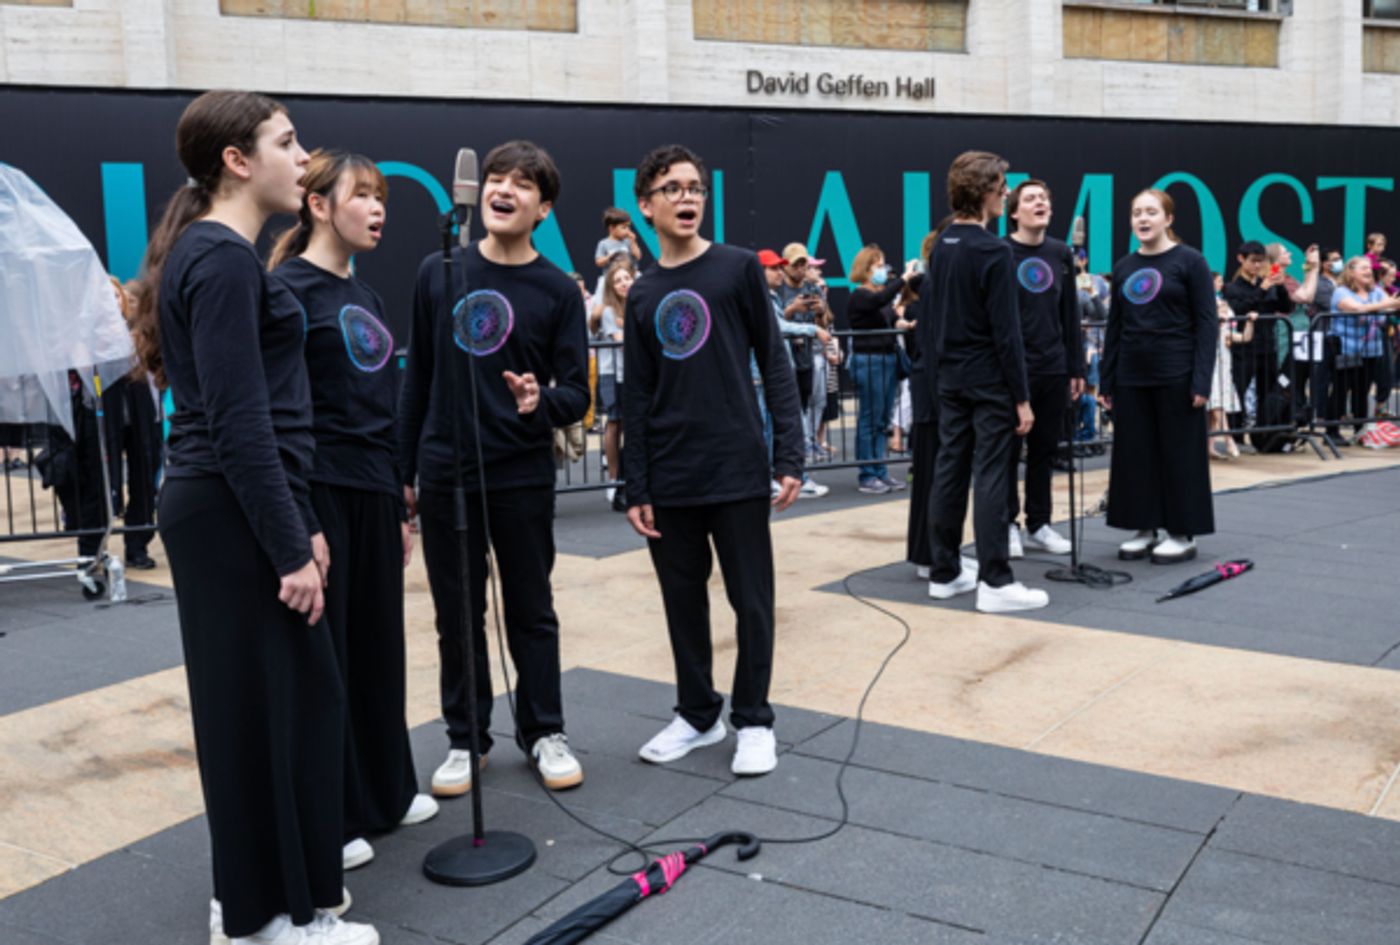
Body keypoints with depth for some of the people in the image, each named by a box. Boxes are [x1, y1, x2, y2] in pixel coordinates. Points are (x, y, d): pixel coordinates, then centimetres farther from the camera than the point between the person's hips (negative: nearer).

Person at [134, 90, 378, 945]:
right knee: (266, 703, 1)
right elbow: (239, 422, -21)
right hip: (233, 511, -10)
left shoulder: (213, 253, 15)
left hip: (227, 506, 10)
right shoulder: (225, 260, -16)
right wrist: (290, 548, -19)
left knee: (287, 696, 17)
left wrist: (298, 523, 19)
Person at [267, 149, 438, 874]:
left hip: (373, 497, 8)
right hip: (321, 494, -8)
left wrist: (399, 505, 19)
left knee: (378, 646, 15)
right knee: (322, 654, 2)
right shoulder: (288, 288, -9)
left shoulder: (364, 297, 16)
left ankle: (387, 791, 30)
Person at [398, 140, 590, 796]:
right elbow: (417, 375, 7)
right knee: (457, 613, 10)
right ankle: (465, 738, 25)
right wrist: (403, 470, 8)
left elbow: (577, 395, -3)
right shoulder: (437, 273, 2)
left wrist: (543, 400, -26)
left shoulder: (558, 291, -2)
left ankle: (543, 732, 25)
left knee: (531, 611, 10)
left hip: (522, 478, -1)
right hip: (444, 477, 1)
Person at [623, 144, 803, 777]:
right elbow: (637, 399, 9)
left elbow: (775, 366, -2)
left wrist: (789, 456, -8)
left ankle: (753, 720, 20)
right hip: (670, 481, 3)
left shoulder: (739, 268, 1)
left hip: (738, 471, -3)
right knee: (683, 599, 11)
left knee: (751, 599, 4)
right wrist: (637, 488, 4)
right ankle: (698, 713, 28)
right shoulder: (642, 295, 9)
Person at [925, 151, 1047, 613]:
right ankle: (995, 582, -2)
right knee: (991, 477, -5)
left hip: (950, 379, 8)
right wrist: (1022, 397, -13)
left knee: (949, 471, 10)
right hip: (989, 380, -8)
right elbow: (1006, 331, -16)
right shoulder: (993, 251, -15)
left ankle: (944, 573, 18)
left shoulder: (940, 246, 9)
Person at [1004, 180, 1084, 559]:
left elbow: (1070, 314, 13)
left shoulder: (1061, 253, 9)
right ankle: (1008, 524, 14)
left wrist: (1076, 367, 10)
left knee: (1045, 449, 10)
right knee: (1008, 449, 3)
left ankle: (1038, 524, 20)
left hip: (1053, 369, 5)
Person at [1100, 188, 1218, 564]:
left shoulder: (1189, 261, -5)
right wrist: (1105, 380, 9)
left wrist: (1202, 380, -15)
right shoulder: (1124, 267, 9)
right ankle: (1144, 529, 19)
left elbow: (1207, 323, -8)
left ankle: (1183, 533, 11)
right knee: (1134, 453, 7)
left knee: (1179, 453, 2)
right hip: (1131, 375, 5)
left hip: (1175, 375, -5)